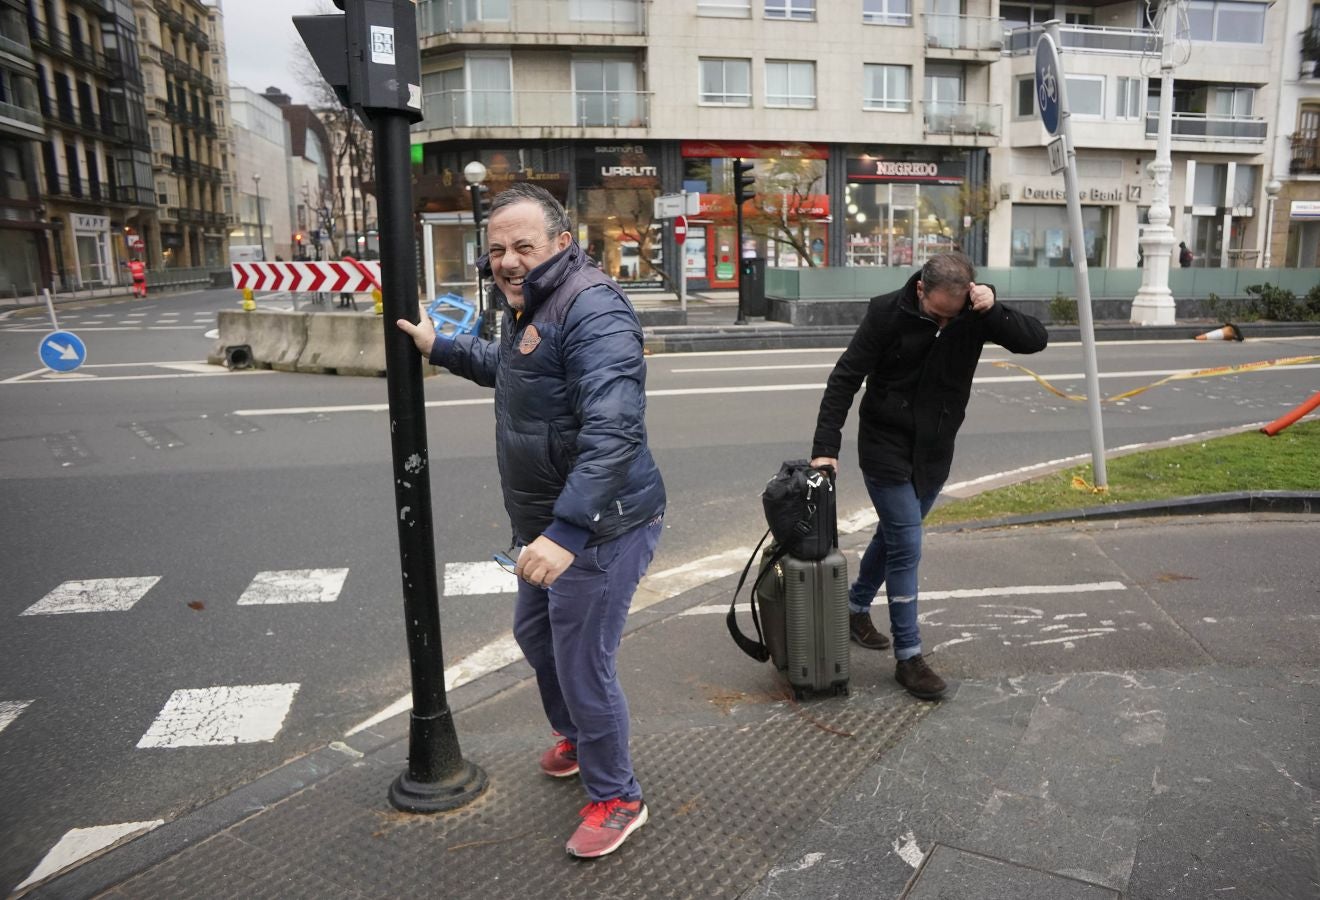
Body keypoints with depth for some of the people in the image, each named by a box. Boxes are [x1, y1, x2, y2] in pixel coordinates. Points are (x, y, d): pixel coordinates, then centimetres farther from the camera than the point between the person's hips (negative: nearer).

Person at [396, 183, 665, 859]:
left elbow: (613, 430, -34)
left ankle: (616, 798, 23)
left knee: (582, 663, 0)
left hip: (599, 528, -11)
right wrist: (439, 347, 29)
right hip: (546, 521, 11)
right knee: (534, 632, 25)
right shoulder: (530, 305, 11)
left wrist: (566, 530, -39)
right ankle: (576, 738, 51)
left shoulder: (591, 309, -23)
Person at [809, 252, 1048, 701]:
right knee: (907, 548, -7)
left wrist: (994, 309, -29)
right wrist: (826, 446, -22)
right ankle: (909, 657, 2)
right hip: (887, 449, -5)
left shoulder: (975, 316, -8)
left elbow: (1036, 340, -13)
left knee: (894, 535, 19)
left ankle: (855, 607, 41)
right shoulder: (888, 312, -18)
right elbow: (845, 377, -16)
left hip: (935, 453, 5)